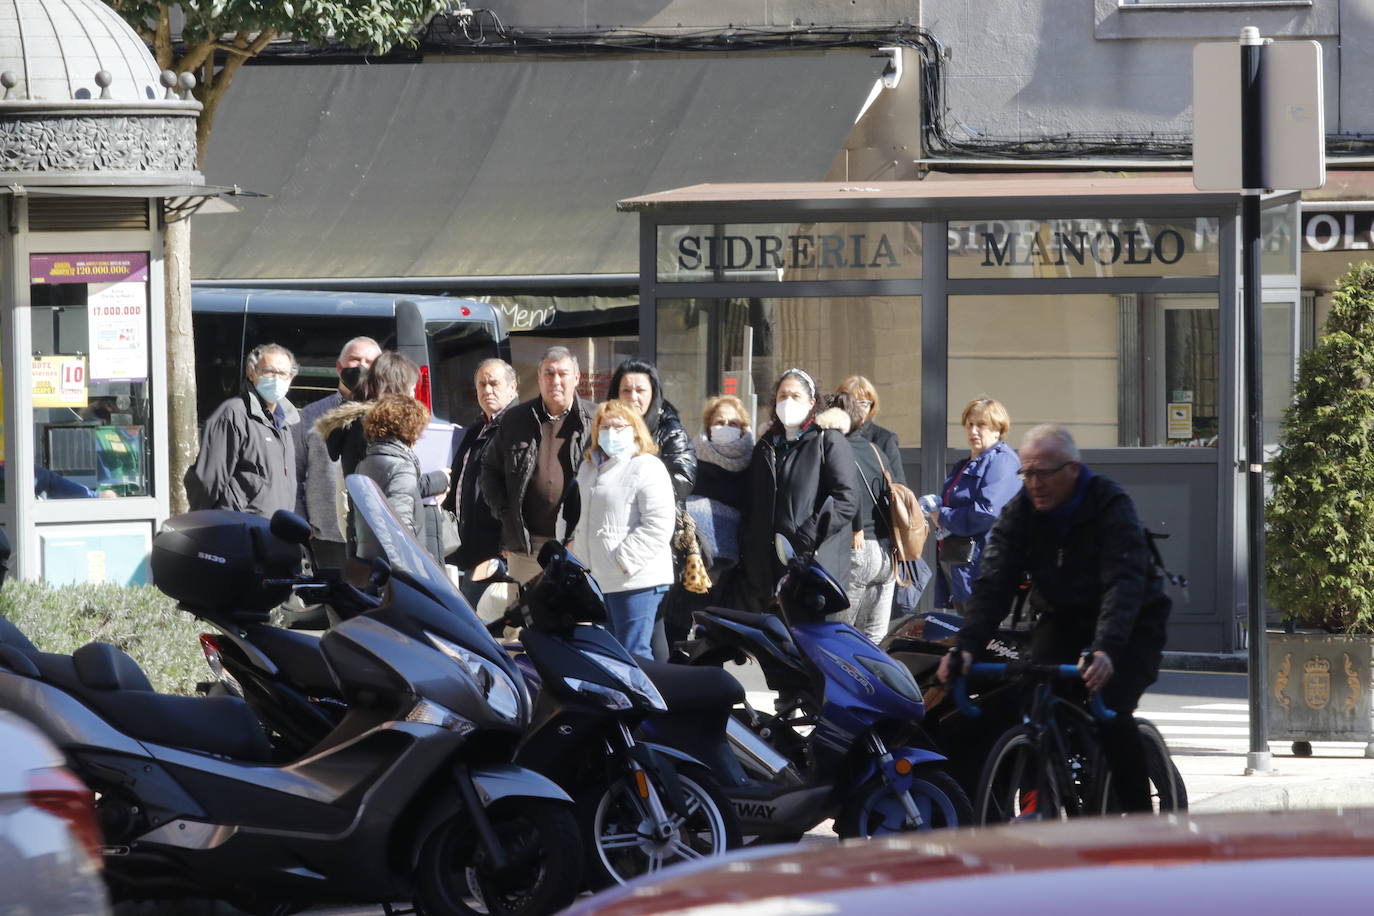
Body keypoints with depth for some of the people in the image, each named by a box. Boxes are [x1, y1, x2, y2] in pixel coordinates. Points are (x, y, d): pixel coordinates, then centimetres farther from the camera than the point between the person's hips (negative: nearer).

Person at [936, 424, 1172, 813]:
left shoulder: (1111, 507, -20)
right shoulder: (1019, 513, -6)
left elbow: (1124, 583, -32)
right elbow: (993, 584, -14)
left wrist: (1104, 649, -49)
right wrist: (966, 645, -32)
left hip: (1130, 624, -4)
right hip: (1061, 619, 4)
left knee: (1111, 712, -26)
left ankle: (1140, 819, -15)